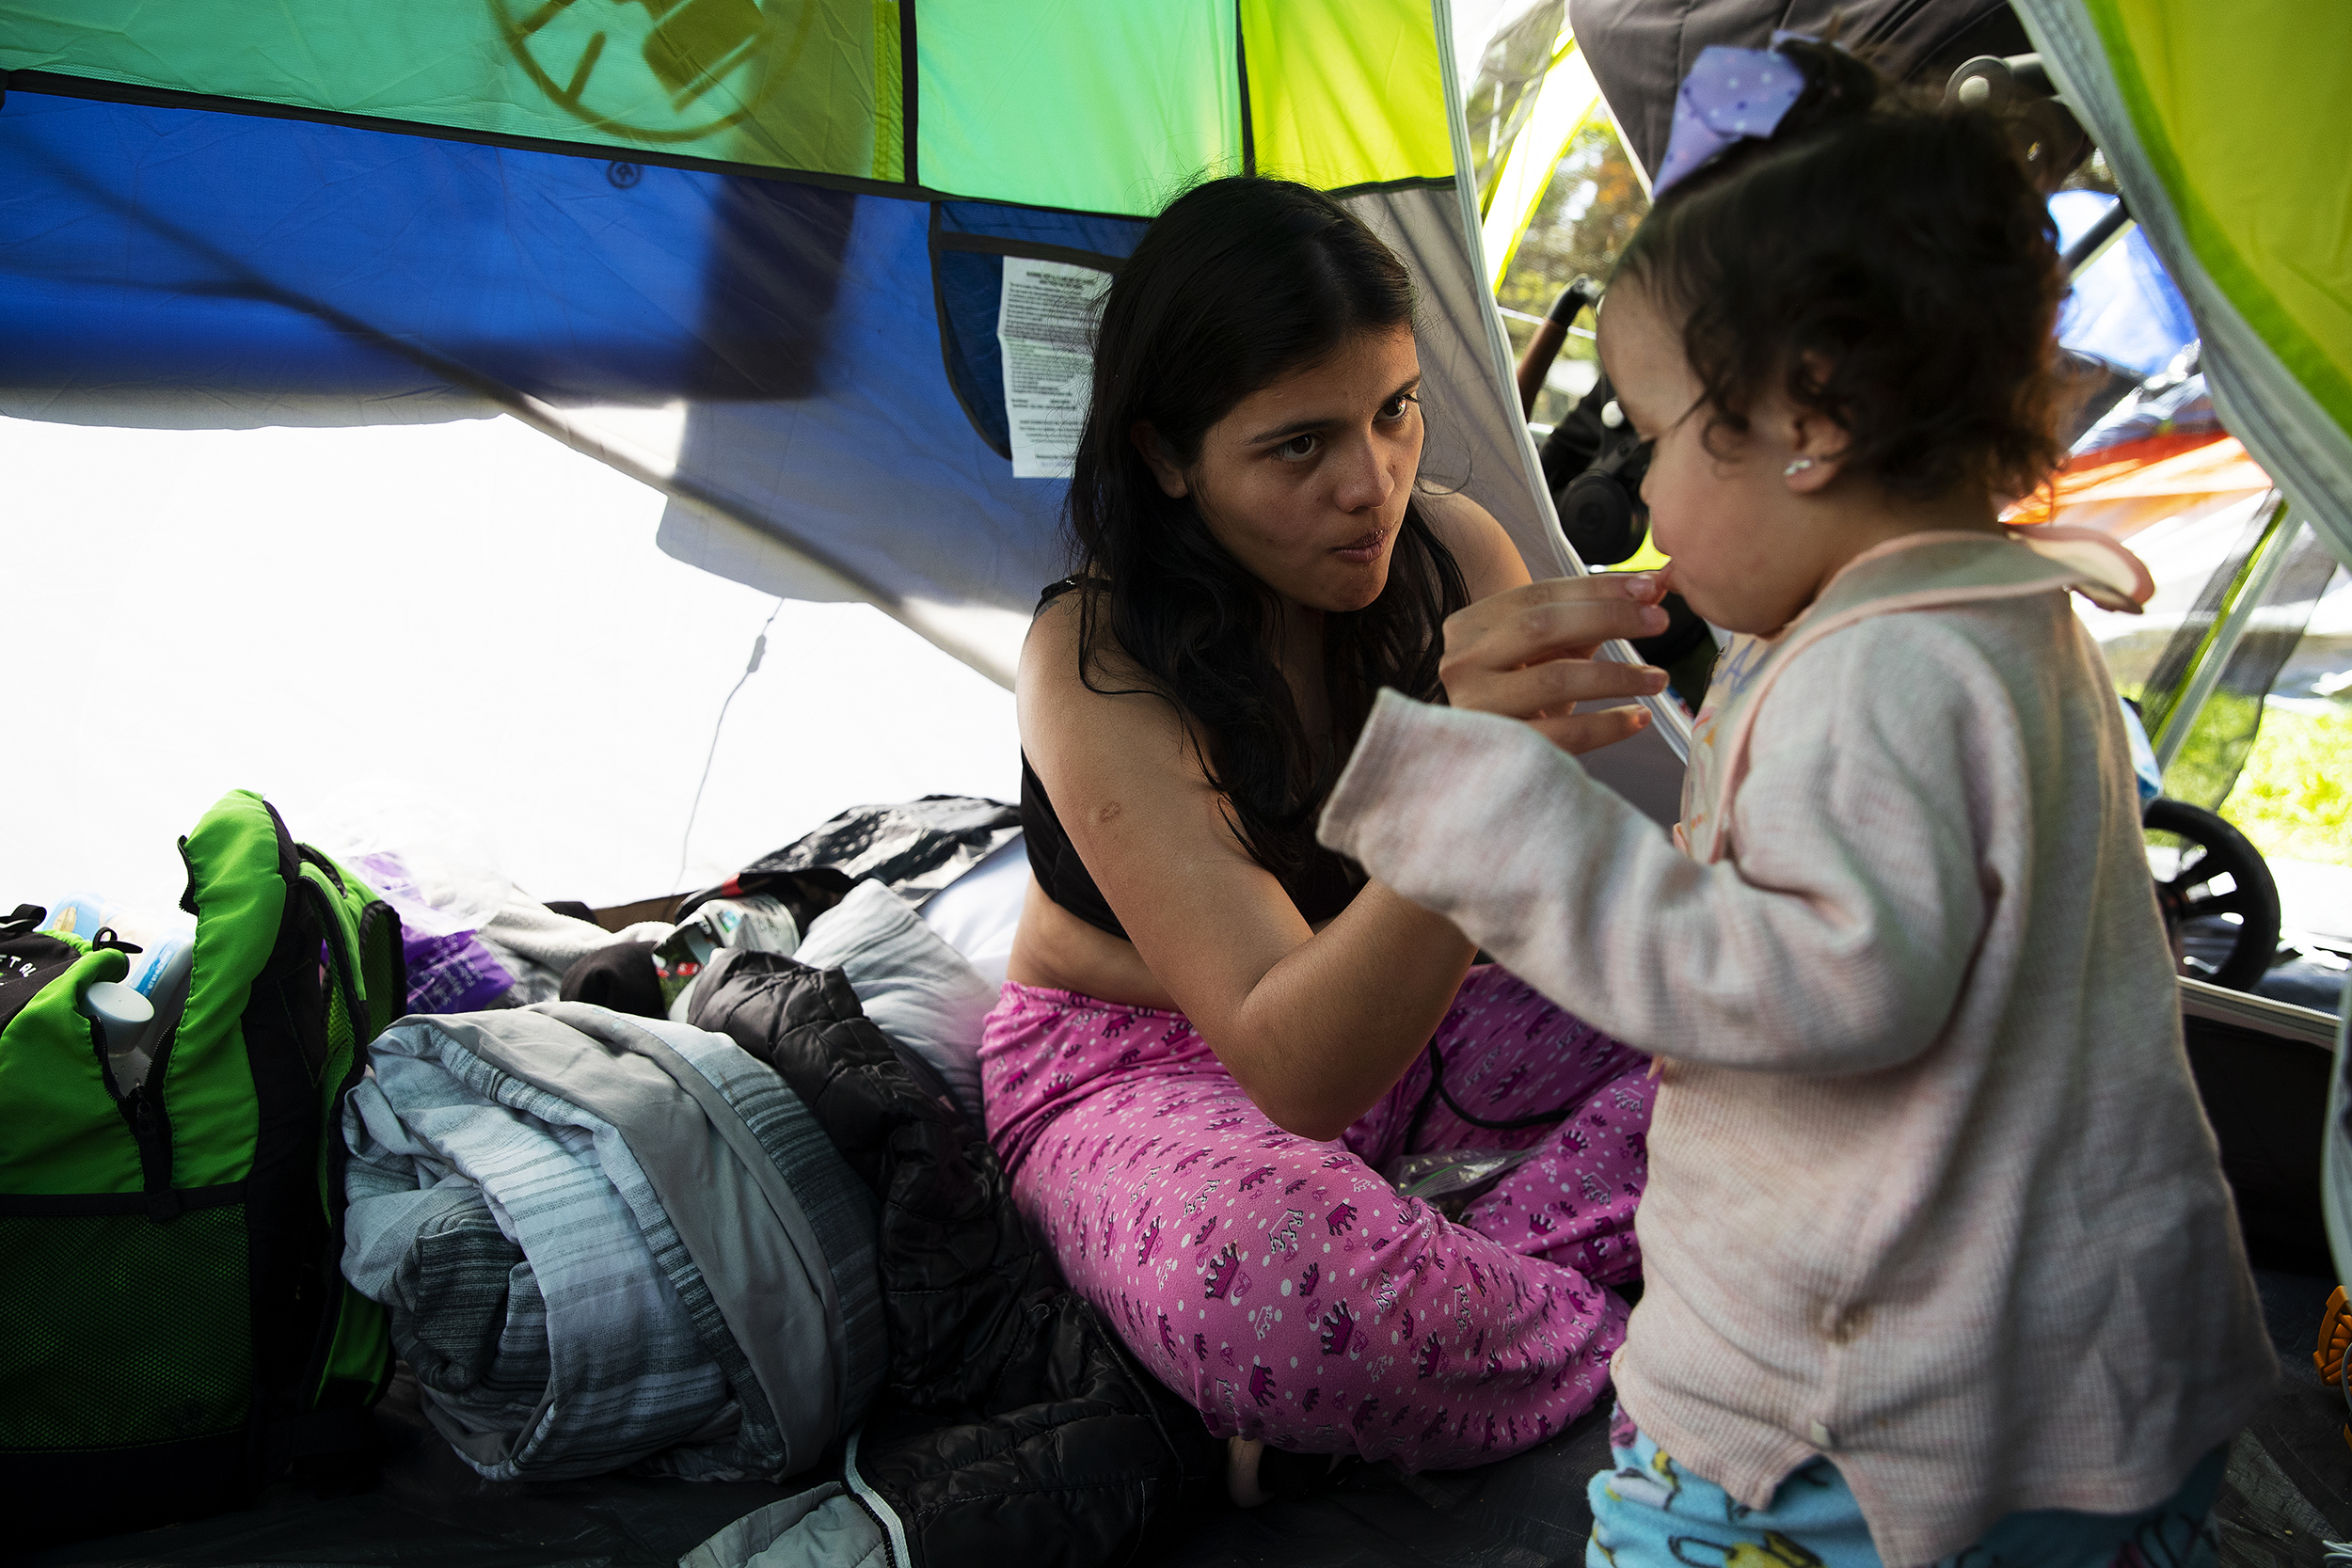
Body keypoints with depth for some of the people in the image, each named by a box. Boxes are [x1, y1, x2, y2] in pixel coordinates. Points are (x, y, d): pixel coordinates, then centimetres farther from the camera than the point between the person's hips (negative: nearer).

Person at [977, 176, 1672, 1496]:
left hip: (1407, 1013, 6)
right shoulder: (1096, 668, -28)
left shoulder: (1451, 551, -12)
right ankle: (1625, 1346, -13)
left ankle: (1469, 1285, -20)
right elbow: (1296, 1066, -39)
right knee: (1282, 1304, -40)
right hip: (1146, 1066, -6)